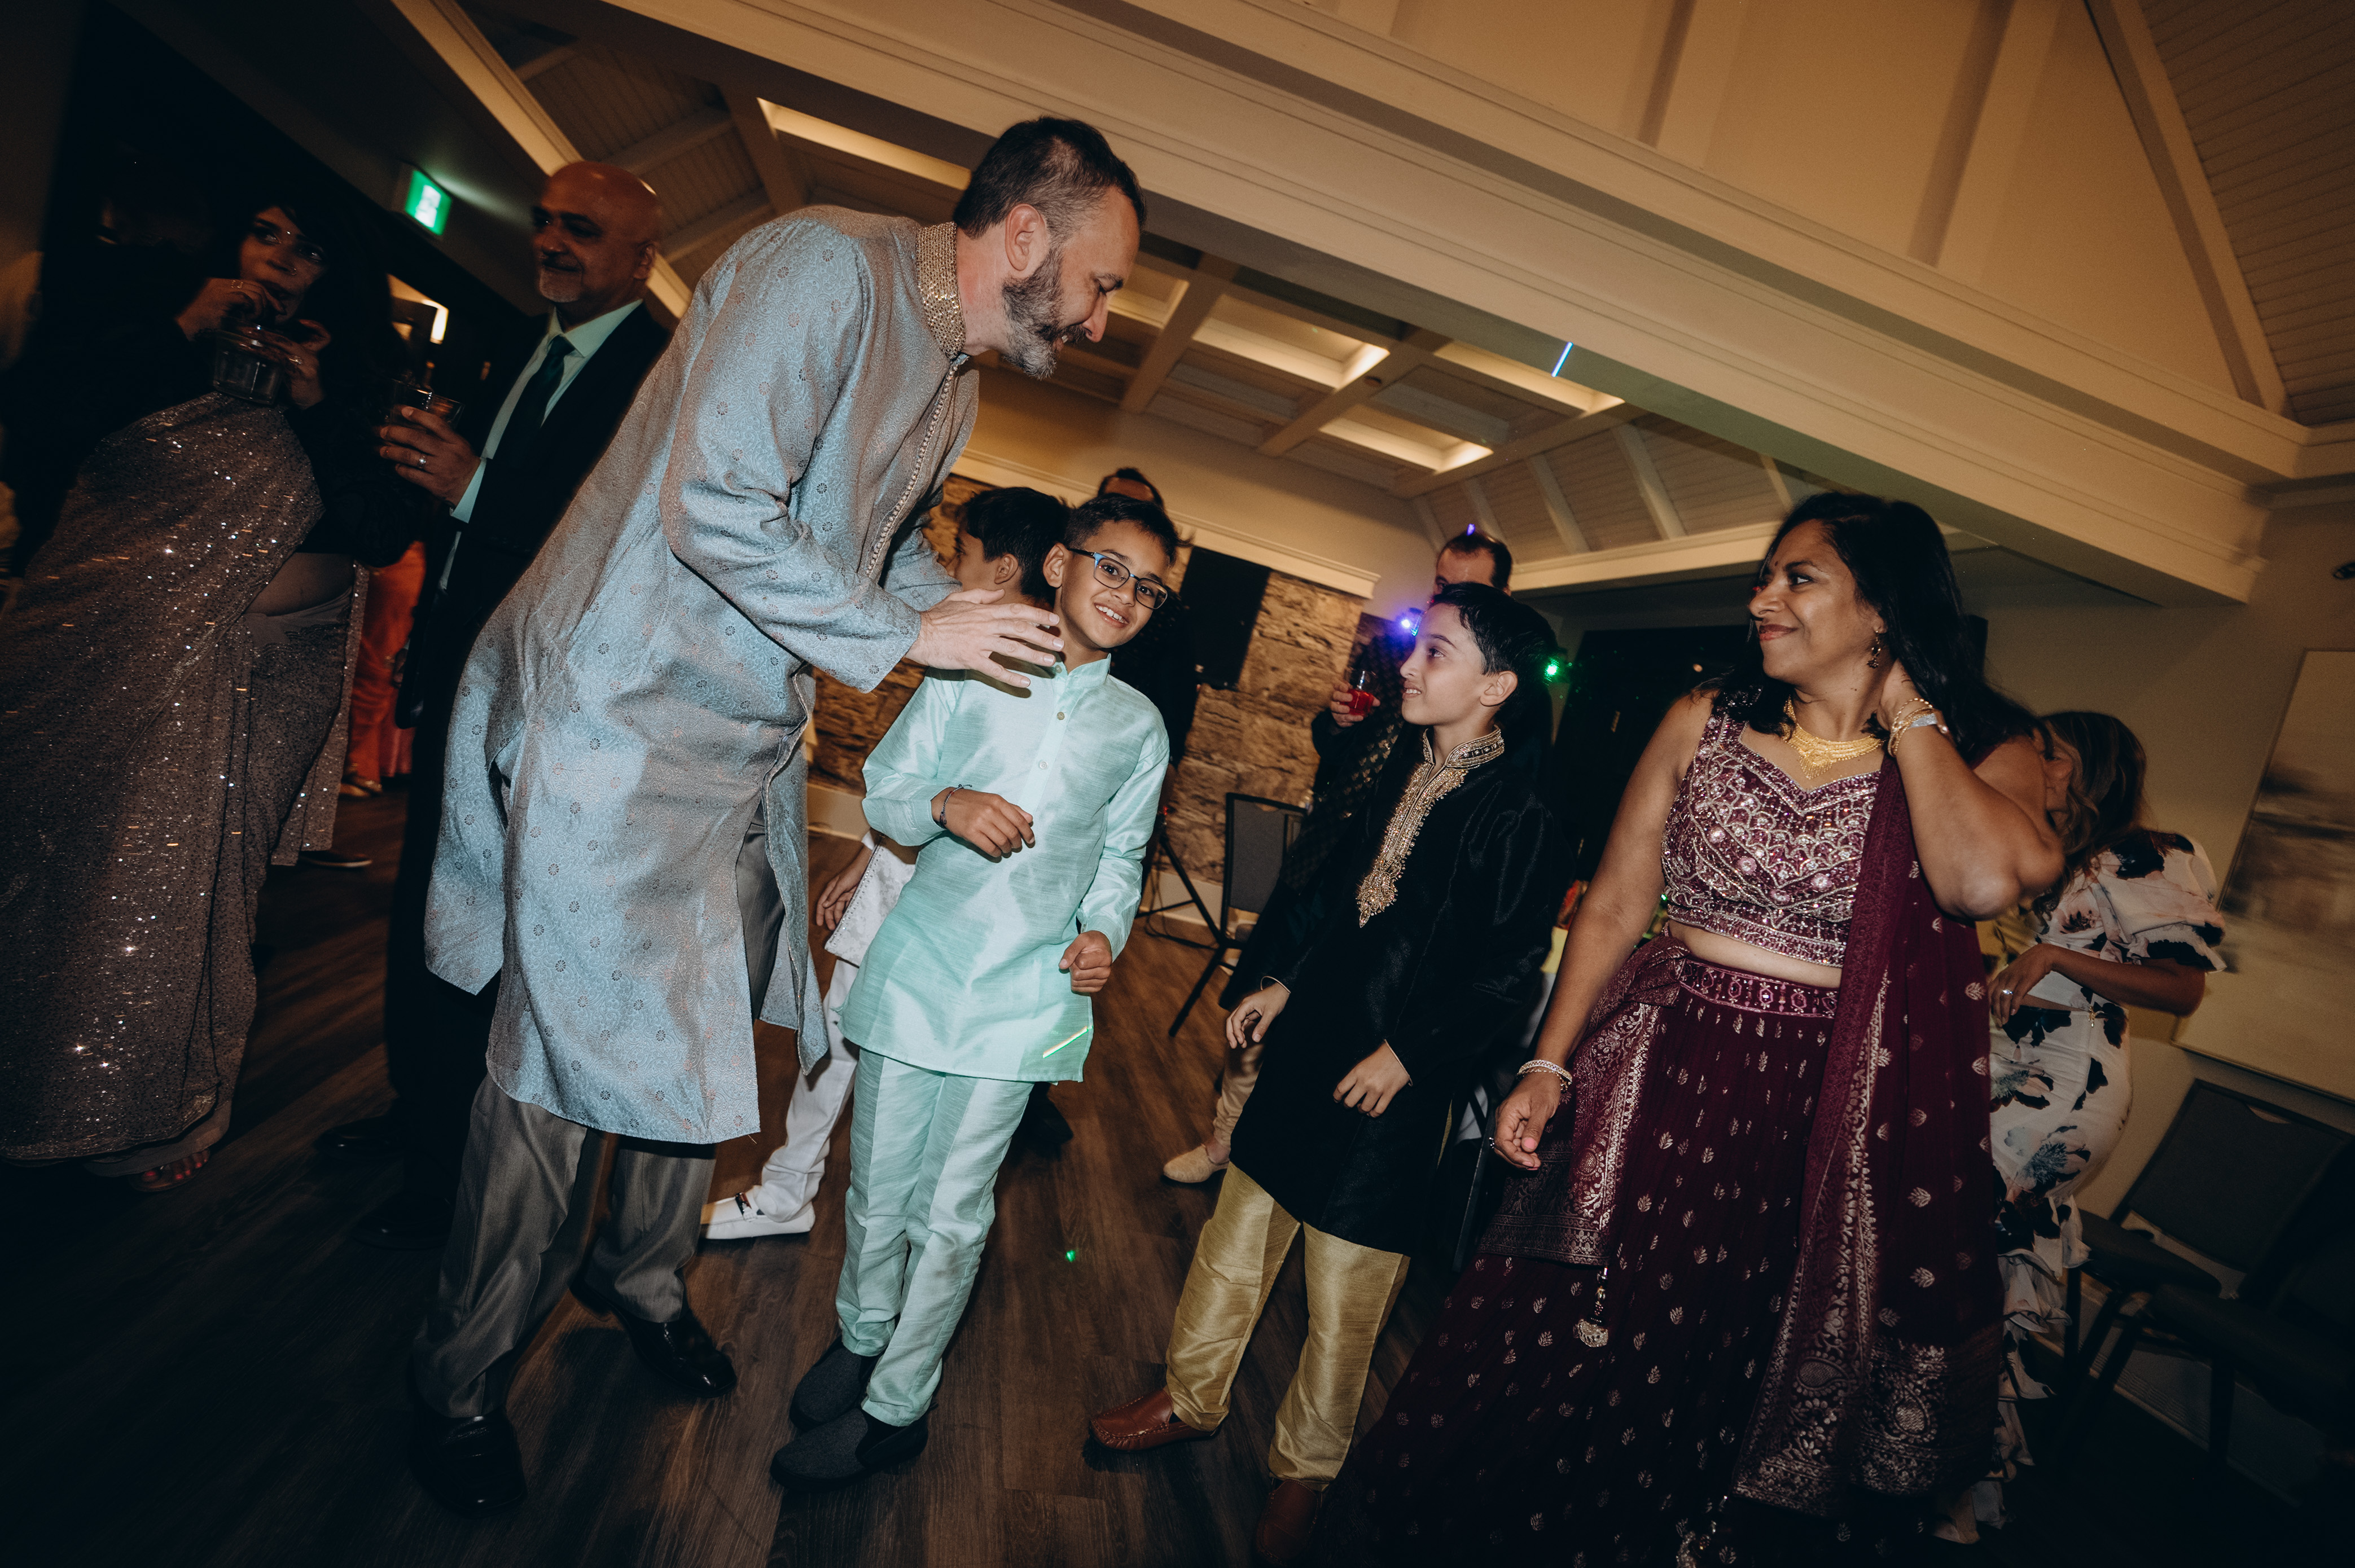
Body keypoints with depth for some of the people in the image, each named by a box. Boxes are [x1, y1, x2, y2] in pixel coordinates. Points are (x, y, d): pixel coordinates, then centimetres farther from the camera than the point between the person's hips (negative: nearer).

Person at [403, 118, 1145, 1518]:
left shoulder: (955, 382, 11)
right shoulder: (827, 265, -18)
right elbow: (719, 510, -26)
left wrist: (992, 619, 5)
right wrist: (908, 632, -19)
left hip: (749, 751, 9)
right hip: (619, 721, -8)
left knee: (711, 1035, 15)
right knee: (568, 1056, 2)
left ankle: (645, 1276, 41)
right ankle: (463, 1383, 26)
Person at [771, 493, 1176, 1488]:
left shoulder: (1140, 727, 7)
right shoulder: (969, 674, 2)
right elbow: (882, 791, 3)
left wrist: (1104, 931, -5)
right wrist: (944, 803, -18)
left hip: (1025, 993, 0)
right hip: (919, 966, 0)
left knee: (952, 1211, 8)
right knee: (878, 1186, 15)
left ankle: (897, 1404, 29)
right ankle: (860, 1338, 43)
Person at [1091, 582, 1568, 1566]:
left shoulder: (1519, 816, -17)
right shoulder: (1403, 767, 4)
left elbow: (1508, 972, -15)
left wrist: (1408, 1054, -13)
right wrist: (1285, 984, 14)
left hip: (1396, 1078, -7)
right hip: (1311, 1040, 7)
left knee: (1346, 1283, 10)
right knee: (1241, 1224, 18)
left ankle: (1304, 1470, 34)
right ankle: (1192, 1397, 41)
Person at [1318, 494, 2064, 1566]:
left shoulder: (1983, 752, -3)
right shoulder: (1705, 721, 1)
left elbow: (1985, 880, -27)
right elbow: (1614, 905, 3)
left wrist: (1907, 709, -13)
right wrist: (1548, 1066, -2)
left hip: (1819, 1116, -1)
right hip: (1660, 1079, 2)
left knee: (1723, 1380, 16)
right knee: (1556, 1346, 12)